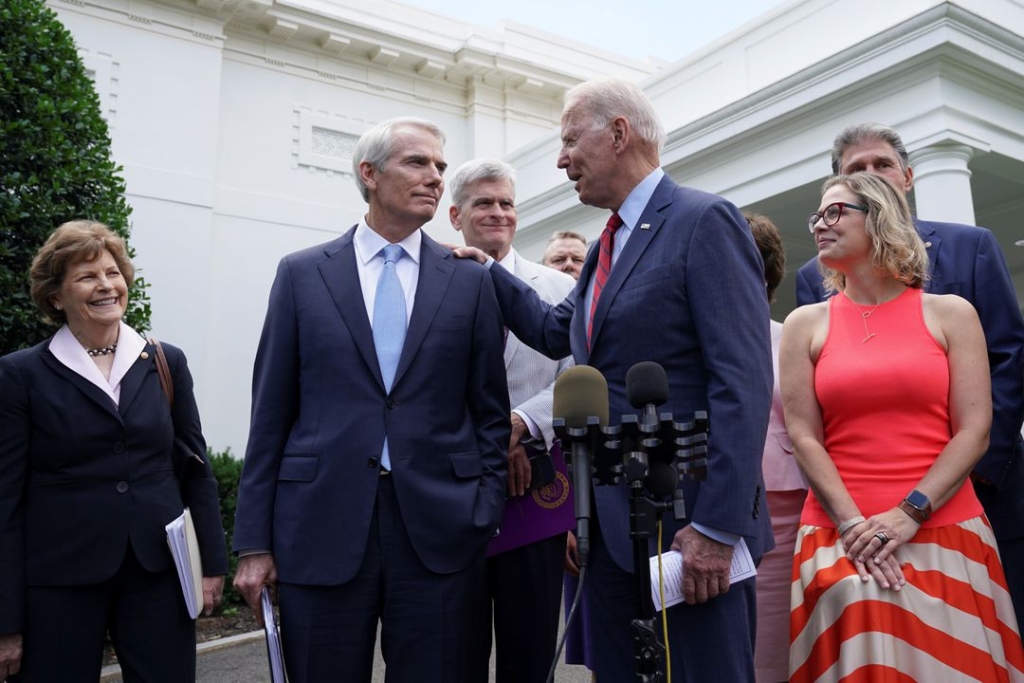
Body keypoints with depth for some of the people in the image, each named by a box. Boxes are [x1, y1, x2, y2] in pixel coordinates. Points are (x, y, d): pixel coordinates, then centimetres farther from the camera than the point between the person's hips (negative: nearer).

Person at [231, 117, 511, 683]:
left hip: (437, 530, 1)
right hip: (321, 530, 0)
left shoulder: (469, 281, 7)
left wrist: (485, 515, 1)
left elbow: (490, 412, 9)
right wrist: (254, 542, 1)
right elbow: (271, 412, 4)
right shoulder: (302, 274, 6)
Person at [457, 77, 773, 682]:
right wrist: (486, 272, 21)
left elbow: (744, 380, -17)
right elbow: (557, 332, 27)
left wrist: (717, 527, -21)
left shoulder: (704, 221, -10)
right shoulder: (609, 245, 17)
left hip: (687, 523, -8)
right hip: (612, 524, 8)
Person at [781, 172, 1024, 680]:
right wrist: (853, 524, -13)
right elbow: (804, 436, 0)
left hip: (942, 532, 0)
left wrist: (909, 514, -14)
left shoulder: (950, 313, 6)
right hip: (840, 537, 0)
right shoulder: (805, 324, 8)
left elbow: (974, 431, -2)